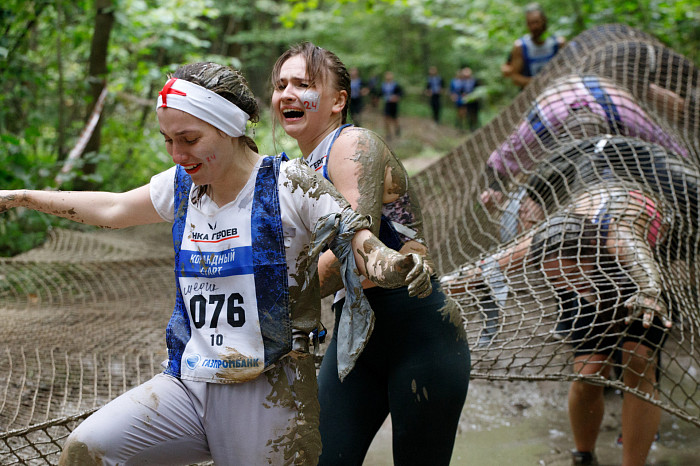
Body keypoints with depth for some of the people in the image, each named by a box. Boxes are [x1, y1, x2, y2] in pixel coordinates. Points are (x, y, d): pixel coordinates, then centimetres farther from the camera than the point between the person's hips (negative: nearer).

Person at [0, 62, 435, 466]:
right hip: (190, 386, 5)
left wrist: (397, 265, -35)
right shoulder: (182, 186, 8)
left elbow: (362, 246, -10)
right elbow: (112, 208, 24)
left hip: (268, 395, -5)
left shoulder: (289, 185, -9)